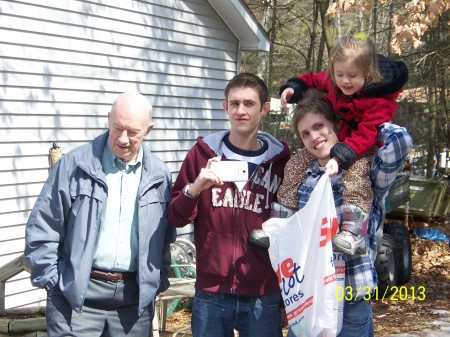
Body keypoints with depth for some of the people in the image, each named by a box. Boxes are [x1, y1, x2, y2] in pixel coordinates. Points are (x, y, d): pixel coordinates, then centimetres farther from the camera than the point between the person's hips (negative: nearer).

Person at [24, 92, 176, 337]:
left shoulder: (159, 176, 6)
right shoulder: (74, 165, -3)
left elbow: (166, 237, 15)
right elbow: (41, 230, -1)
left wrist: (158, 281, 8)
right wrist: (53, 281, -4)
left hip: (135, 298, 3)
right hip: (77, 296, -3)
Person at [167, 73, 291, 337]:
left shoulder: (281, 160, 1)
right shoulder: (202, 153, 2)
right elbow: (176, 218, 3)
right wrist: (194, 189, -17)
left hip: (263, 296, 0)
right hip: (211, 294, 1)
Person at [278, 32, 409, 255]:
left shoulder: (380, 100, -26)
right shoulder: (332, 82, -7)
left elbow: (365, 135, -33)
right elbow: (313, 80, 15)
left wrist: (341, 157, -45)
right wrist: (294, 87, -6)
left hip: (365, 147, -7)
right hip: (333, 139, 7)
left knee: (355, 171, -38)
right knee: (297, 162, -2)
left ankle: (353, 232, -46)